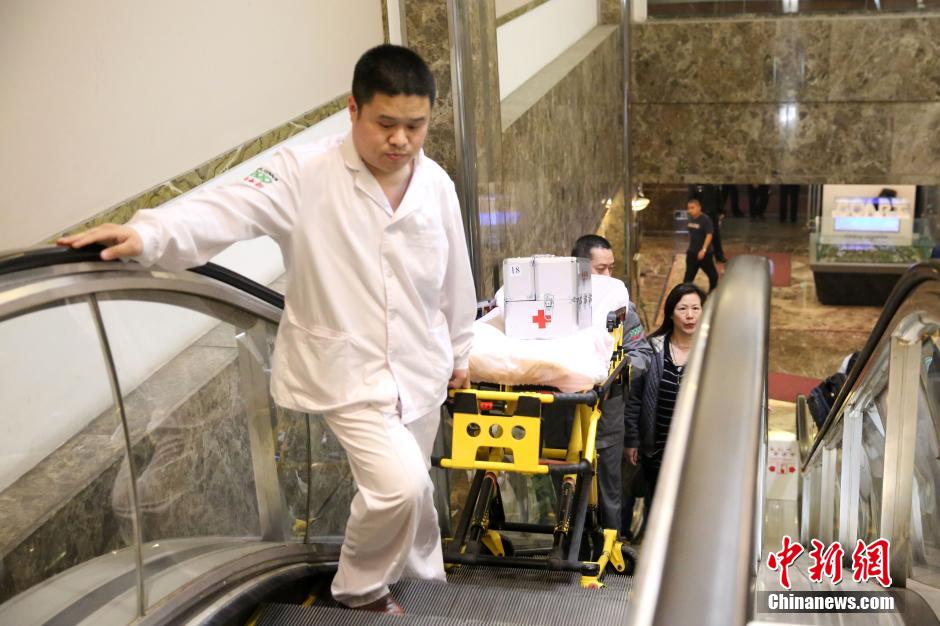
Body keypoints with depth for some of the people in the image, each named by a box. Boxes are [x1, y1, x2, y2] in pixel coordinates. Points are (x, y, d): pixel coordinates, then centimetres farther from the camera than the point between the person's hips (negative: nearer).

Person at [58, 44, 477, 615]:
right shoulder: (307, 175, -17)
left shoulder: (437, 183, -2)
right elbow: (229, 210, -30)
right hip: (348, 369, -5)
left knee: (414, 487, 18)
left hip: (420, 367, 5)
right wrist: (148, 235, -47)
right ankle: (360, 590, 13)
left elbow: (455, 275, 8)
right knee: (396, 482, -17)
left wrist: (459, 351, 18)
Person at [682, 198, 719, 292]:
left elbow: (709, 235, -24)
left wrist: (704, 250, -32)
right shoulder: (690, 219, 2)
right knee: (689, 276, 4)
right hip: (692, 253, 5)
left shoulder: (705, 219, -18)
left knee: (713, 275, 10)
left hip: (705, 253, -5)